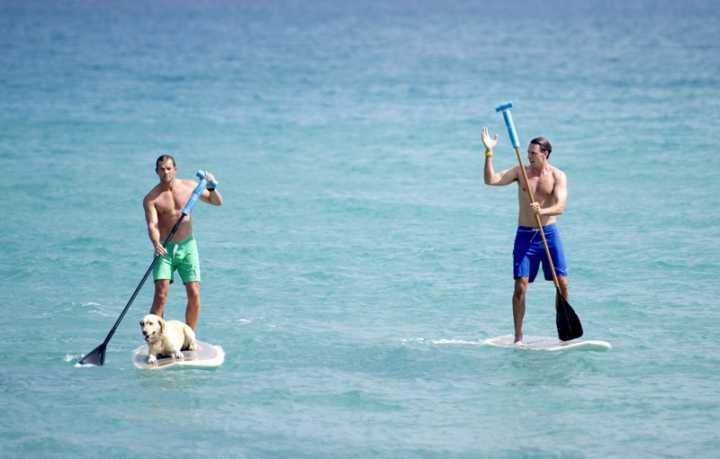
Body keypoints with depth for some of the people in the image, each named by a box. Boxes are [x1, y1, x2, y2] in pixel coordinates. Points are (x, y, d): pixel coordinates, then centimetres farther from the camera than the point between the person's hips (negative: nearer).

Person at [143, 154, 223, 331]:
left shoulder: (189, 186, 2)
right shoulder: (151, 198, -7)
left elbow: (217, 202, 9)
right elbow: (152, 225, -20)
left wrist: (211, 187, -12)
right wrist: (156, 244, -39)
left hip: (187, 246, 2)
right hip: (164, 249, -2)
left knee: (194, 295, -5)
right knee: (161, 295, -13)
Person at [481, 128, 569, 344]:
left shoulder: (558, 176, -3)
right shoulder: (521, 172, 3)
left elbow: (560, 206, -16)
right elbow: (491, 180, -8)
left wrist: (542, 211, -35)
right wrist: (489, 153, -16)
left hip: (549, 234, -1)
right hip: (525, 235, 1)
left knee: (562, 283, -3)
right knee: (520, 287, -6)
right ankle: (518, 337, 1)